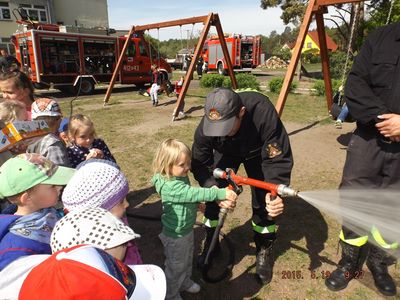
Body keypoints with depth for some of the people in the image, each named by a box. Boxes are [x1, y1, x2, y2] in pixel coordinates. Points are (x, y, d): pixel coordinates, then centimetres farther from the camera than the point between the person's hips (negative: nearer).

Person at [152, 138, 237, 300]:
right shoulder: (170, 187, -35)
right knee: (176, 267, 15)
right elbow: (195, 193, -40)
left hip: (187, 229, 9)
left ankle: (185, 281, 56)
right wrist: (222, 193, -40)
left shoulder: (181, 176, -4)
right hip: (176, 235, -8)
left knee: (187, 260, 30)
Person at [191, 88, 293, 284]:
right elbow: (199, 163, -24)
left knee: (263, 201, -6)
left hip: (258, 151, -1)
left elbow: (278, 159, -37)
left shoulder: (263, 113, -43)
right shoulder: (205, 127, -36)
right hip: (226, 152, 2)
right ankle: (211, 244, 22)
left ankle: (264, 250, 20)